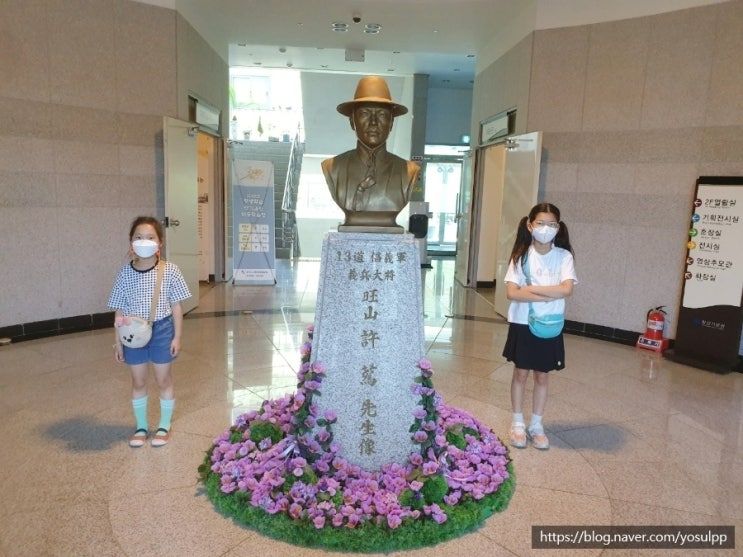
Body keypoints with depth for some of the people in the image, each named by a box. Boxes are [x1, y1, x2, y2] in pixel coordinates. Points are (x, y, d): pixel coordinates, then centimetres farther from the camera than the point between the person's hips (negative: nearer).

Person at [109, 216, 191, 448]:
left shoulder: (169, 270, -9)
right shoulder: (125, 273, -5)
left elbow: (176, 307, -4)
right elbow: (119, 311, 1)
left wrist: (177, 337, -5)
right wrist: (117, 342, 1)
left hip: (162, 330, -2)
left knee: (163, 379, 11)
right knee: (138, 381, 15)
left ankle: (164, 426, 29)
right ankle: (141, 426, 33)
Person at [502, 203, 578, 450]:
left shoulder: (563, 256, -6)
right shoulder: (521, 255, -7)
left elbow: (566, 289, -19)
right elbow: (512, 293, -16)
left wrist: (530, 289, -19)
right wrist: (547, 296, -21)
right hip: (522, 324, 0)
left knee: (542, 375, 13)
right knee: (521, 373, 11)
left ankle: (536, 425, 29)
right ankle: (518, 423, 27)